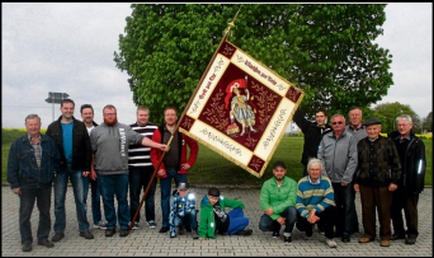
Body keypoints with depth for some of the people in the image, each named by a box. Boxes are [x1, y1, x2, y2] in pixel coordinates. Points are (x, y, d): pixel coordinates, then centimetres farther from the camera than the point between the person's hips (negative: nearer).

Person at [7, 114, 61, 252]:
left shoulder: (49, 142, 3)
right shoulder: (18, 144, -3)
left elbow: (57, 159, 14)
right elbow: (12, 166, -3)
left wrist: (51, 172, 2)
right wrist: (14, 184, -6)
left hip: (45, 185, 2)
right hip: (26, 185, -2)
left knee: (45, 212, 12)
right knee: (25, 214, 5)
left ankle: (43, 237, 26)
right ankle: (26, 241, 17)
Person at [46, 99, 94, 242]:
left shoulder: (80, 126, 2)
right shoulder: (53, 127, 4)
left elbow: (87, 148, 0)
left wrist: (86, 167, -6)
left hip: (78, 168, 0)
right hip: (60, 169, 1)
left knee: (81, 200, 5)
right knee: (59, 201, 7)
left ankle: (84, 228, 16)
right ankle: (59, 230, 18)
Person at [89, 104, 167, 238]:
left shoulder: (125, 129, 5)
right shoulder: (96, 131, 6)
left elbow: (141, 139, -1)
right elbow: (91, 152, 6)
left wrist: (158, 145, -8)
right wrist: (91, 169, 2)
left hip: (121, 172, 0)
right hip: (103, 173, 0)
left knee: (122, 199, 8)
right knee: (107, 200, 9)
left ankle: (124, 225, 19)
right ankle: (110, 225, 21)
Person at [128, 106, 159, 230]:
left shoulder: (155, 128, 5)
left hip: (151, 167, 1)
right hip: (134, 168, -1)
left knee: (150, 194, 9)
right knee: (134, 195, 5)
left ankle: (150, 219, 20)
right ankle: (134, 220, 16)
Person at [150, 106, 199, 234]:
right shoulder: (158, 132, -2)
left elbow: (194, 146, 7)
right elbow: (153, 152, -2)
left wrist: (190, 162, 1)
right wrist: (158, 168, -9)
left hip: (180, 170, 0)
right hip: (164, 171, 0)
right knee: (165, 197, 8)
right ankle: (165, 224, 18)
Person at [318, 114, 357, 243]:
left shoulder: (350, 138, -2)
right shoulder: (325, 138, 7)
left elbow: (353, 160, -7)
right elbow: (320, 158, 6)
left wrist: (346, 179, -11)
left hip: (346, 181, -3)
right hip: (330, 180, 3)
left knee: (348, 206, 2)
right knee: (335, 206, 11)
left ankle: (346, 233, 11)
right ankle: (338, 230, 23)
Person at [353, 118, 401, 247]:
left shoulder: (388, 143, 0)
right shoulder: (361, 144, 8)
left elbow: (396, 163, 1)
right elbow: (357, 164, 13)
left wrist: (394, 181, -4)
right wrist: (356, 181, 10)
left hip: (383, 182, -2)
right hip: (365, 183, 3)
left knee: (384, 210, 5)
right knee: (367, 209, 8)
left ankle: (385, 236, 19)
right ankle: (369, 234, 23)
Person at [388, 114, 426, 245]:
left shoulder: (417, 143, -3)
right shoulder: (392, 140, 11)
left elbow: (420, 164, -8)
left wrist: (417, 184, -14)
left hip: (409, 184, -4)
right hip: (395, 183, 5)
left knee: (410, 210, 4)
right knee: (394, 209, 10)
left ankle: (412, 234, 17)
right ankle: (399, 232, 24)